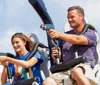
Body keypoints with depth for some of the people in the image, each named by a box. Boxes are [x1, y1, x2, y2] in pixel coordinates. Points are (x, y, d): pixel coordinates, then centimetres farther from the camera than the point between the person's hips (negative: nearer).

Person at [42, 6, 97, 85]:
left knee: (76, 72, -42)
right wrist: (55, 57, 3)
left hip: (85, 67, -4)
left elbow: (77, 40, -11)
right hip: (66, 70, 4)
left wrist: (59, 34, -19)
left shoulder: (90, 33, 12)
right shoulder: (65, 36, 25)